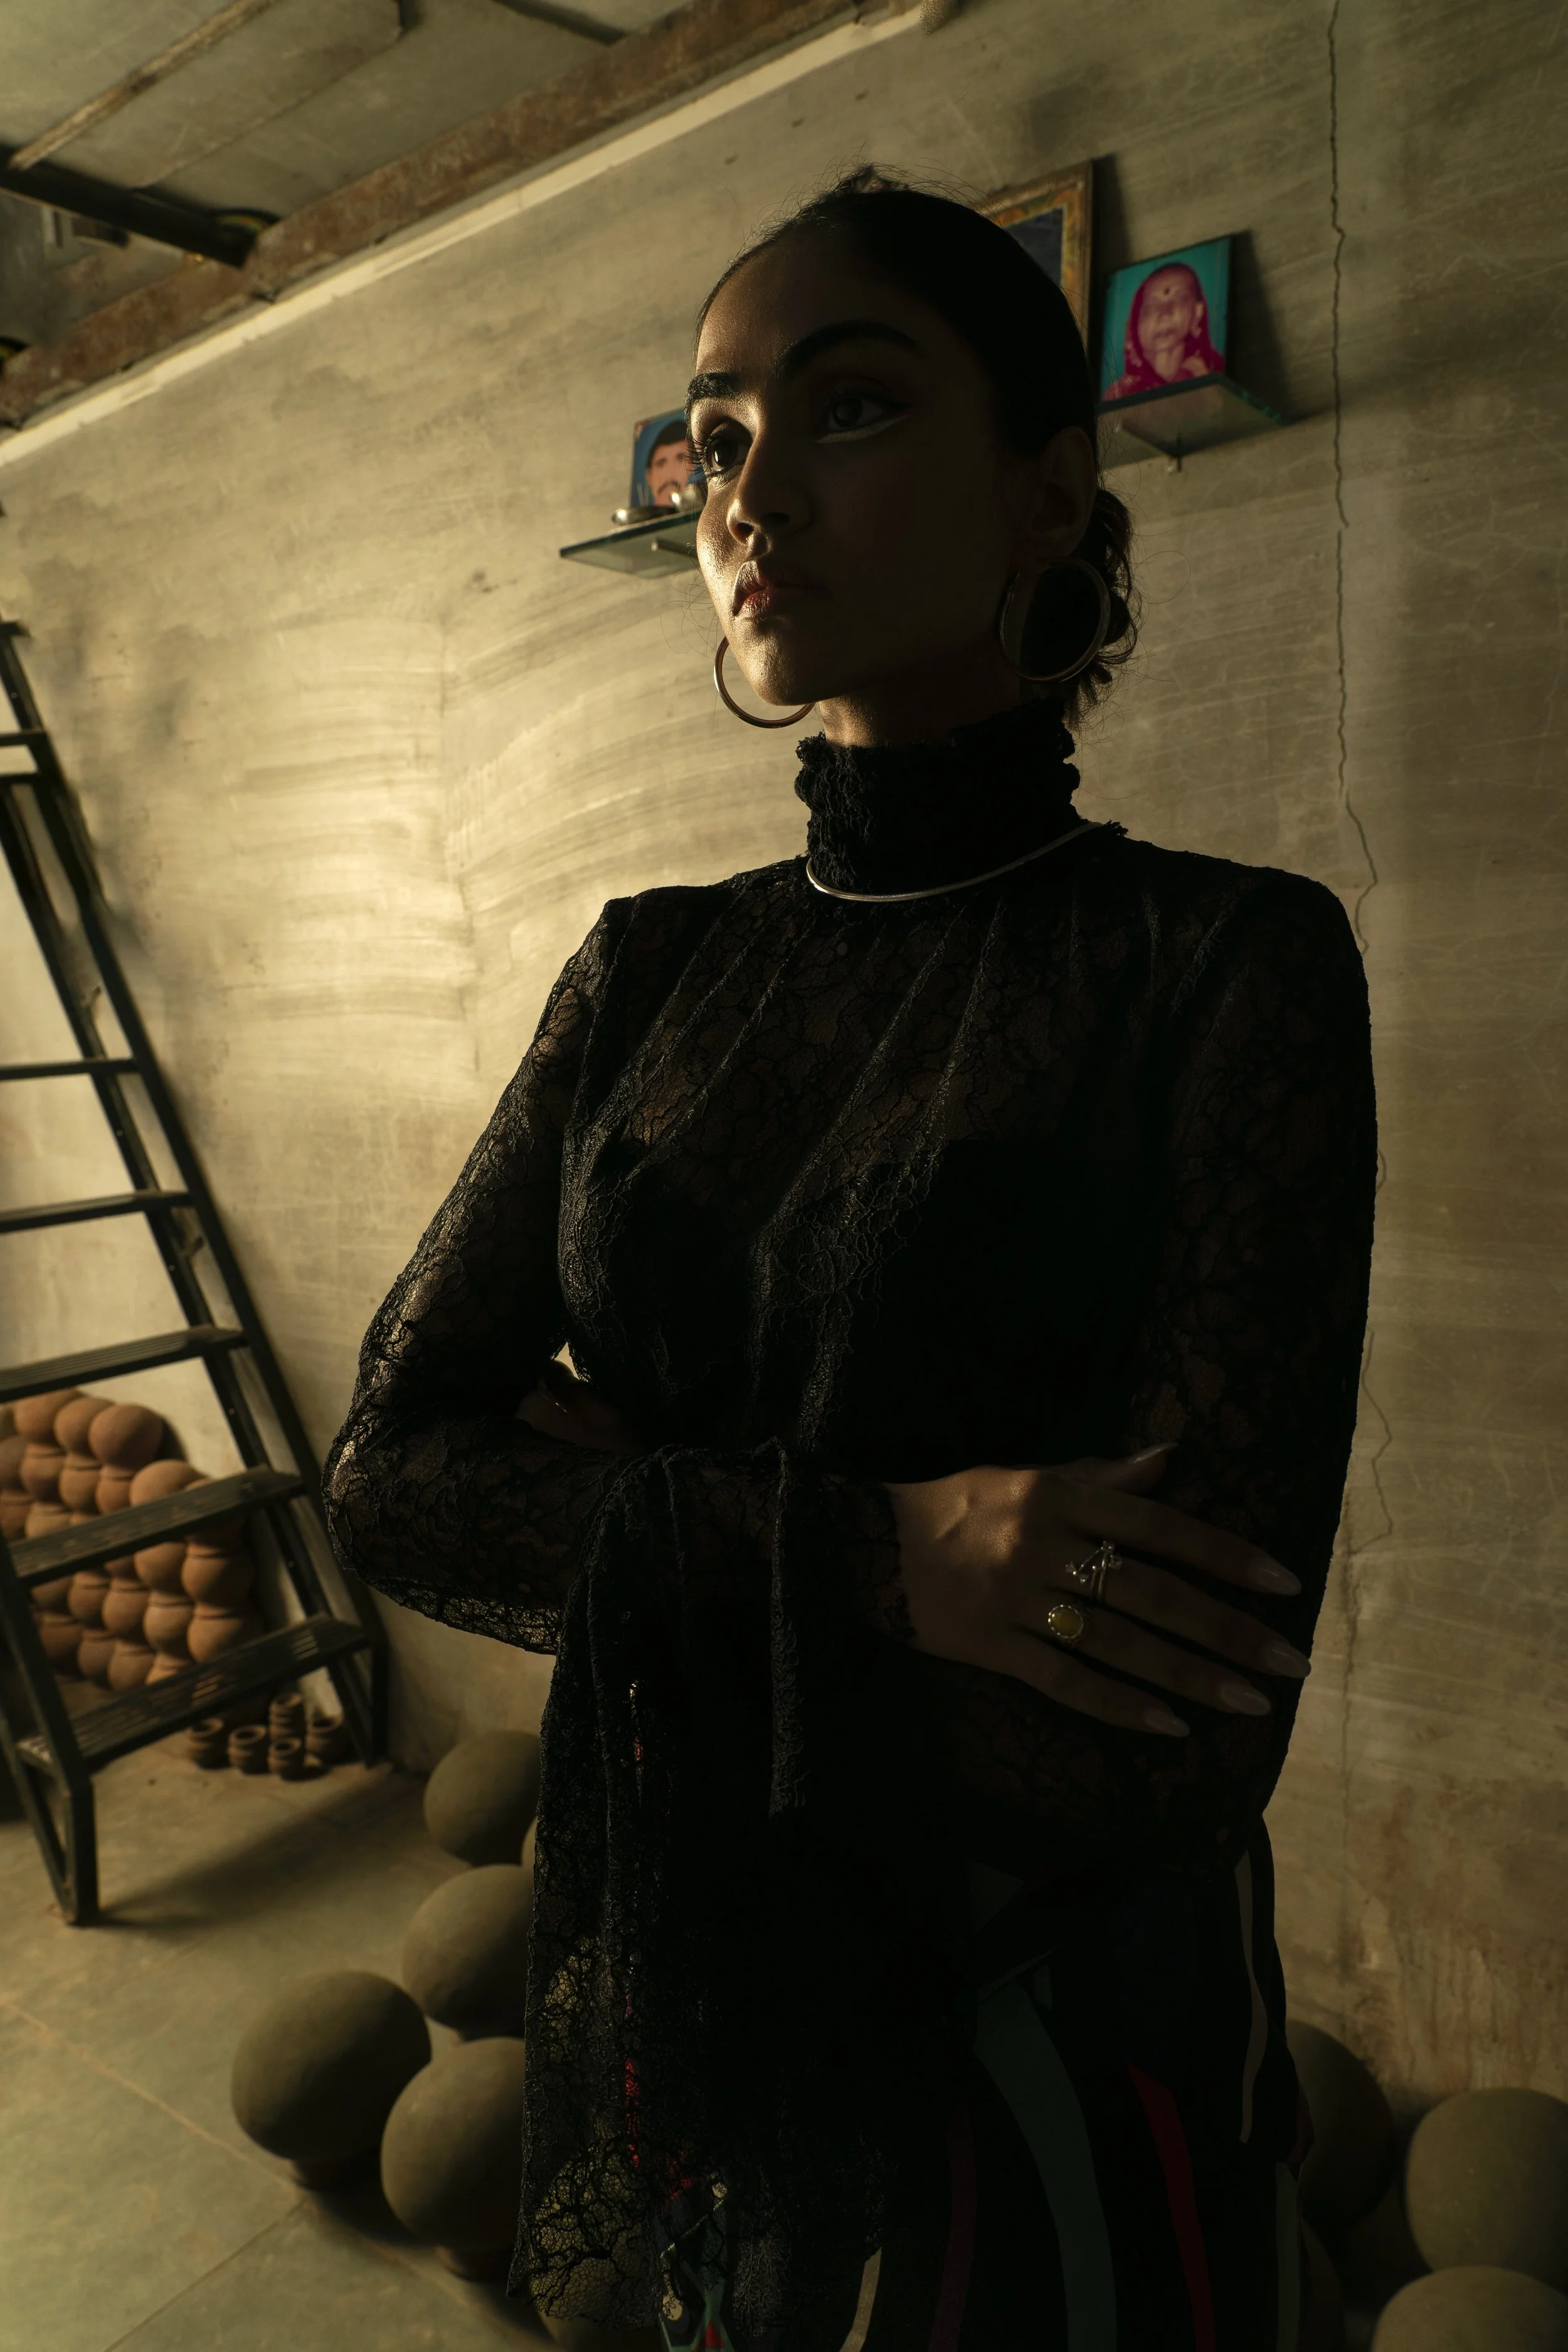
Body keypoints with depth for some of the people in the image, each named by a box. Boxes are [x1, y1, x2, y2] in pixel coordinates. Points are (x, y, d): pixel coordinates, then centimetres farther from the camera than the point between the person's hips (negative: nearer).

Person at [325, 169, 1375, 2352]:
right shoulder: (651, 973, -2)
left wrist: (631, 1524, -16)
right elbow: (388, 1471, -7)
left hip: (1053, 2035, -4)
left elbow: (1172, 1750, -22)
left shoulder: (1232, 965, -16)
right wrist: (860, 1555, -22)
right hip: (672, 1991, 5)